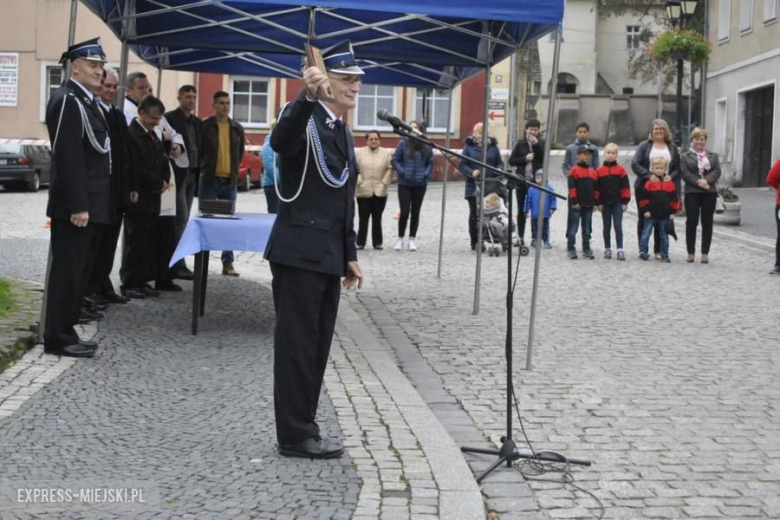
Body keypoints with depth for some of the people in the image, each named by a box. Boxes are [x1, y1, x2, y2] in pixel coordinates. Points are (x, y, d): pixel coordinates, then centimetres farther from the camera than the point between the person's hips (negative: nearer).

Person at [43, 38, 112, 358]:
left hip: (90, 205, 10)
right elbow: (67, 157, -20)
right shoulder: (67, 100, -13)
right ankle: (58, 339, 1)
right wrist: (78, 206, -23)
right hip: (76, 206, -10)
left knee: (79, 271, 13)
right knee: (68, 272, -5)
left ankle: (64, 332, 19)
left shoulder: (87, 102, 18)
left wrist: (88, 205, 18)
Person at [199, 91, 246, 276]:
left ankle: (228, 263, 9)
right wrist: (203, 170, 1)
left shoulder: (237, 129, 8)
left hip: (230, 182, 4)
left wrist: (233, 171, 12)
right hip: (209, 180, -3)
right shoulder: (204, 126, -4)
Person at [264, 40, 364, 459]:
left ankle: (301, 428, 21)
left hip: (329, 256, 9)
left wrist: (350, 255, 18)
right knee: (298, 345, -3)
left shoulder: (343, 133, 17)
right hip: (299, 252, -9)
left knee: (316, 346, 12)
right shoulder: (304, 118, -9)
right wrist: (307, 96, -50)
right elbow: (280, 141, -35)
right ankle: (296, 435, 5)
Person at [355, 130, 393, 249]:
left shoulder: (386, 153, 4)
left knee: (377, 219, 6)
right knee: (363, 218, 0)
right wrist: (359, 182, -9)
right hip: (364, 191, -1)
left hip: (380, 192, 1)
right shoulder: (358, 152, 2)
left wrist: (384, 182, -6)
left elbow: (390, 169, 1)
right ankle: (360, 242, 7)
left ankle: (377, 242, 14)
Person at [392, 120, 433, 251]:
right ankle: (400, 238, 12)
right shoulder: (403, 143, -5)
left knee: (415, 212, 8)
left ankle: (412, 239, 17)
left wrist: (425, 174, -6)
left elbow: (430, 163, 8)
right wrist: (402, 172, -12)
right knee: (404, 212, -3)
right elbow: (395, 160, -1)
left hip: (420, 184, 2)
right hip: (404, 184, -2)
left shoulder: (427, 146, 1)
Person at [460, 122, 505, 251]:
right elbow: (462, 165, 0)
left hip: (491, 186, 1)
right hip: (474, 186, -1)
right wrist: (472, 172, -18)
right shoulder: (469, 147, 4)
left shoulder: (493, 146, 11)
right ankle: (474, 243, 10)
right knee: (474, 214, 4)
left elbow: (500, 163, 14)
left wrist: (499, 169, -8)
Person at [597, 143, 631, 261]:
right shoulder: (599, 171, 3)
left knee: (618, 226, -4)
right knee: (607, 227, 9)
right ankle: (607, 249, 17)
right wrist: (599, 202, -1)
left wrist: (625, 202, -4)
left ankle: (620, 250, -5)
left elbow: (625, 187, 0)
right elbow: (597, 188, 4)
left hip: (617, 203, -2)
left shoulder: (621, 170, 0)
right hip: (605, 203, 2)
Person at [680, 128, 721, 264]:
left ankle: (705, 253, 7)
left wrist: (707, 180, -17)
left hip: (710, 192, 2)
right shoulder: (685, 157, 9)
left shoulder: (713, 156, 15)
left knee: (707, 223, 2)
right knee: (691, 222, -3)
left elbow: (717, 171, 1)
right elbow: (685, 173, -5)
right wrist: (698, 182, -18)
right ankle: (690, 253, 5)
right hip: (692, 192, -2)